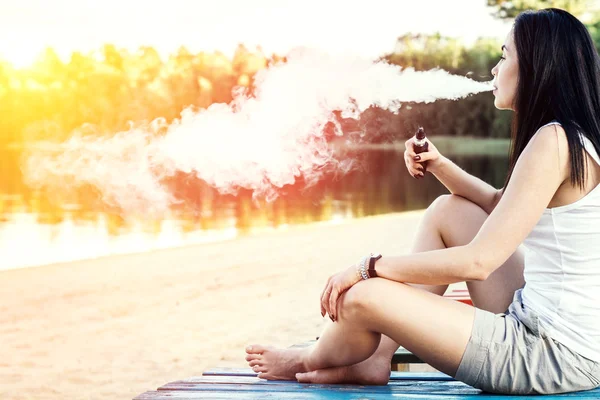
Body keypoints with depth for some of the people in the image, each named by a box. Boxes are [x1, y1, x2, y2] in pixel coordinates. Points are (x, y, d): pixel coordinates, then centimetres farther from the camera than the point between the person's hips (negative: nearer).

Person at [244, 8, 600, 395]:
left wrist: (369, 266, -14)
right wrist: (438, 164, 9)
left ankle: (311, 360, 21)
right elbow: (500, 205, 25)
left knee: (365, 296, -15)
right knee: (447, 210, 17)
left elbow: (478, 261, -22)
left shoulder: (553, 141, -19)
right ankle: (376, 358, 16)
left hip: (557, 355, -10)